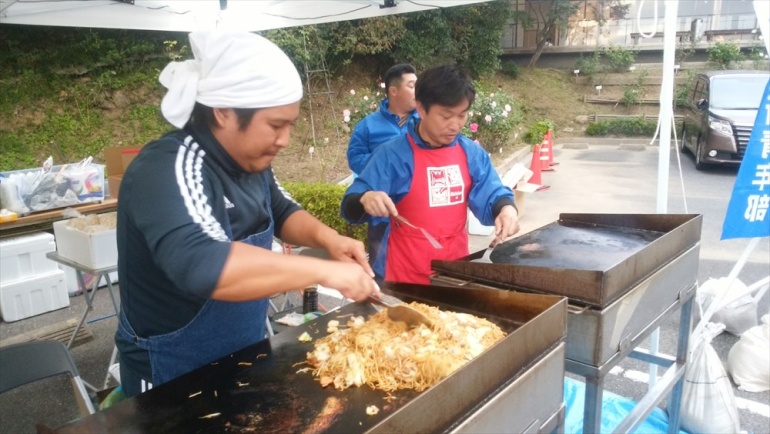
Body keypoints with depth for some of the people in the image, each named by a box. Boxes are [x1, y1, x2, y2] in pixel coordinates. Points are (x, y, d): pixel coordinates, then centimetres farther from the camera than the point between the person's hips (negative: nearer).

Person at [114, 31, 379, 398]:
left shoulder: (246, 160, -5)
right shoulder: (167, 170, -29)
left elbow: (281, 212, 11)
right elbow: (202, 267, -45)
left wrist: (326, 237, -10)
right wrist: (326, 270, -39)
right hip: (172, 376, -7)